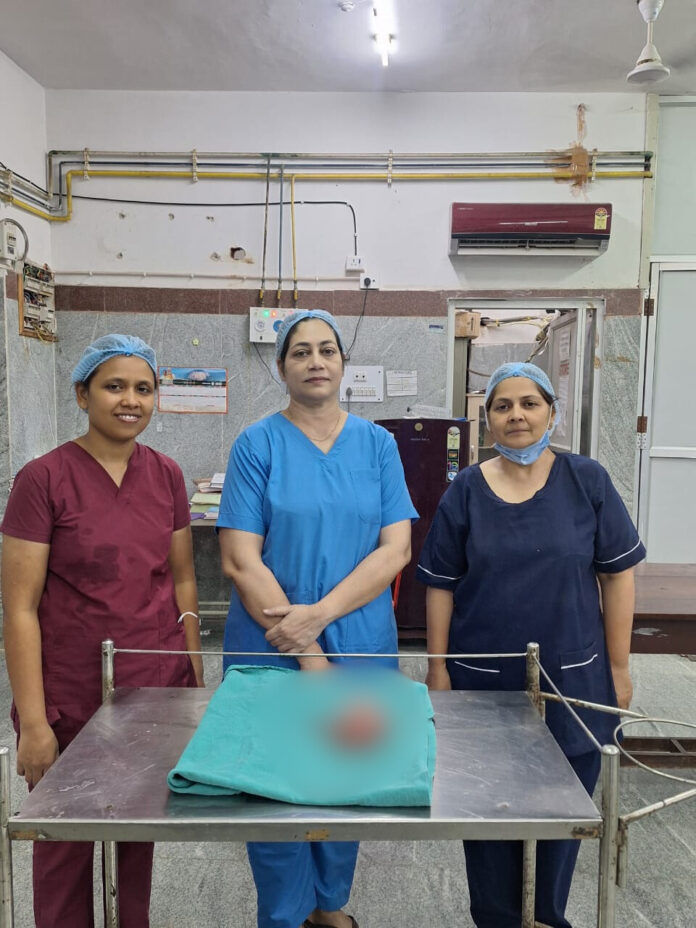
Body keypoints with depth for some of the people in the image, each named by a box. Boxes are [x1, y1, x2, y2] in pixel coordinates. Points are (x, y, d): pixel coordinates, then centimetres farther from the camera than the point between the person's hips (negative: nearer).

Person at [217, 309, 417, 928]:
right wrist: (306, 653, -14)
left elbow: (396, 549, -6)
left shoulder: (377, 444, 1)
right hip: (272, 650, -2)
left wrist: (318, 614, -17)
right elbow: (241, 560, -11)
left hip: (361, 643, 2)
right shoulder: (257, 445, -5)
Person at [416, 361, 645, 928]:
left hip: (571, 678, 0)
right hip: (484, 681, 0)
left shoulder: (587, 481, -5)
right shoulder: (465, 491, -4)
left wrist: (618, 667, -1)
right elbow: (441, 585, -1)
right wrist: (437, 667, -3)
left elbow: (618, 573, -1)